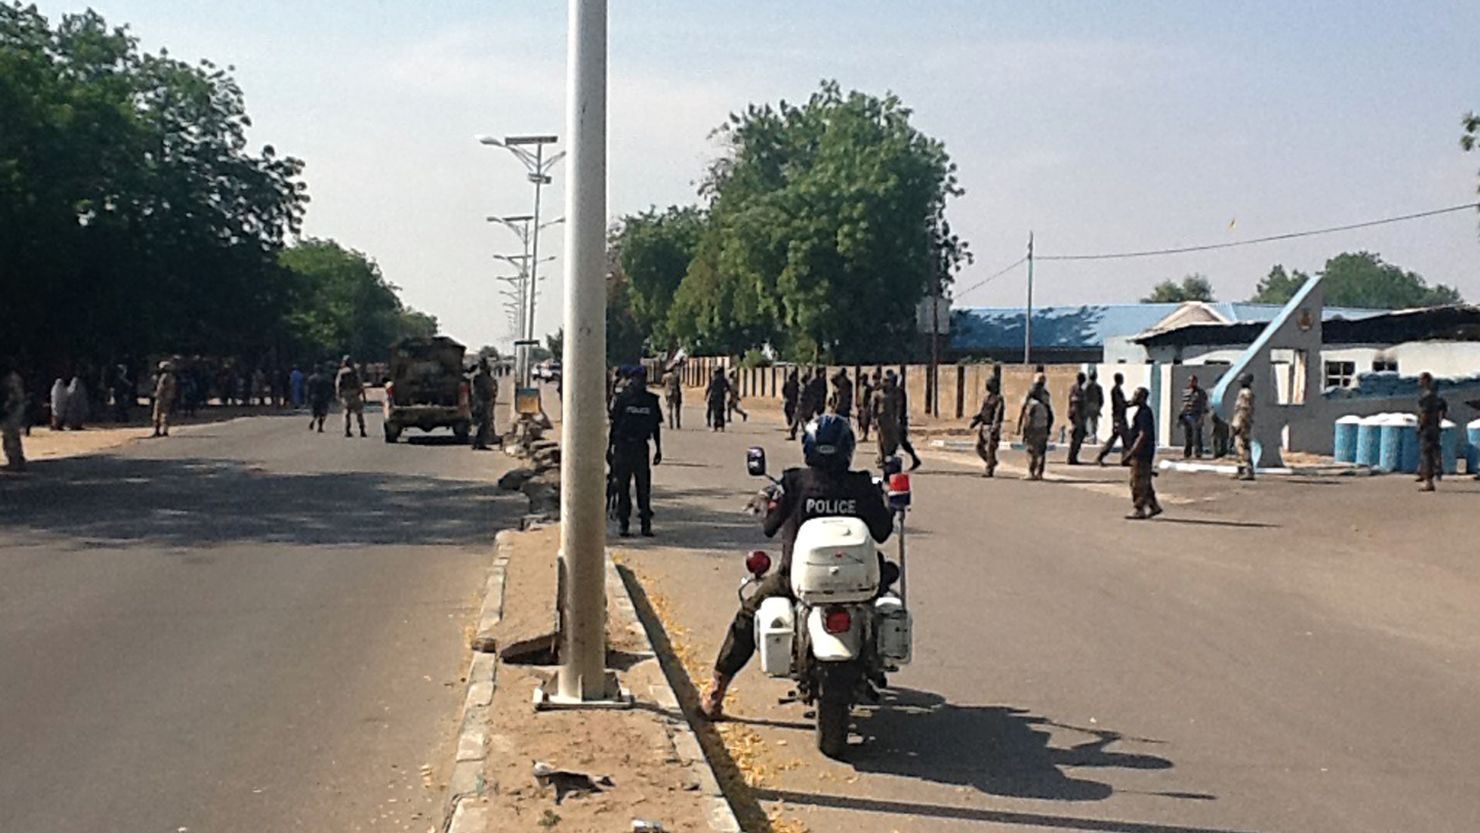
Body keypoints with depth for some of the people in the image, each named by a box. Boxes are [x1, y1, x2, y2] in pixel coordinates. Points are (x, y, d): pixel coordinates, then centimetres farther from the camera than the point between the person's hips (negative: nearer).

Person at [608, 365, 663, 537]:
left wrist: (658, 450, 11)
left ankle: (646, 524, 7)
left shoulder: (651, 400, 6)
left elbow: (656, 426, 12)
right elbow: (613, 424, 1)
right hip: (623, 447, -2)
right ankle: (623, 524, 8)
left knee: (644, 487, 1)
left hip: (641, 447, 2)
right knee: (622, 487, 2)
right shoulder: (621, 398, -1)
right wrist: (609, 448, -2)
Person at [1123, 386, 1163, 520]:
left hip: (1142, 453, -10)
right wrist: (1130, 453, 23)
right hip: (1140, 454, 10)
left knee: (1138, 483, -5)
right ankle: (1154, 506, 20)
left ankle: (1138, 510, -1)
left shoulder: (1144, 413, -17)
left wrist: (1130, 453, -23)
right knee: (1144, 483, 15)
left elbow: (1143, 436, -23)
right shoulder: (1142, 412, 15)